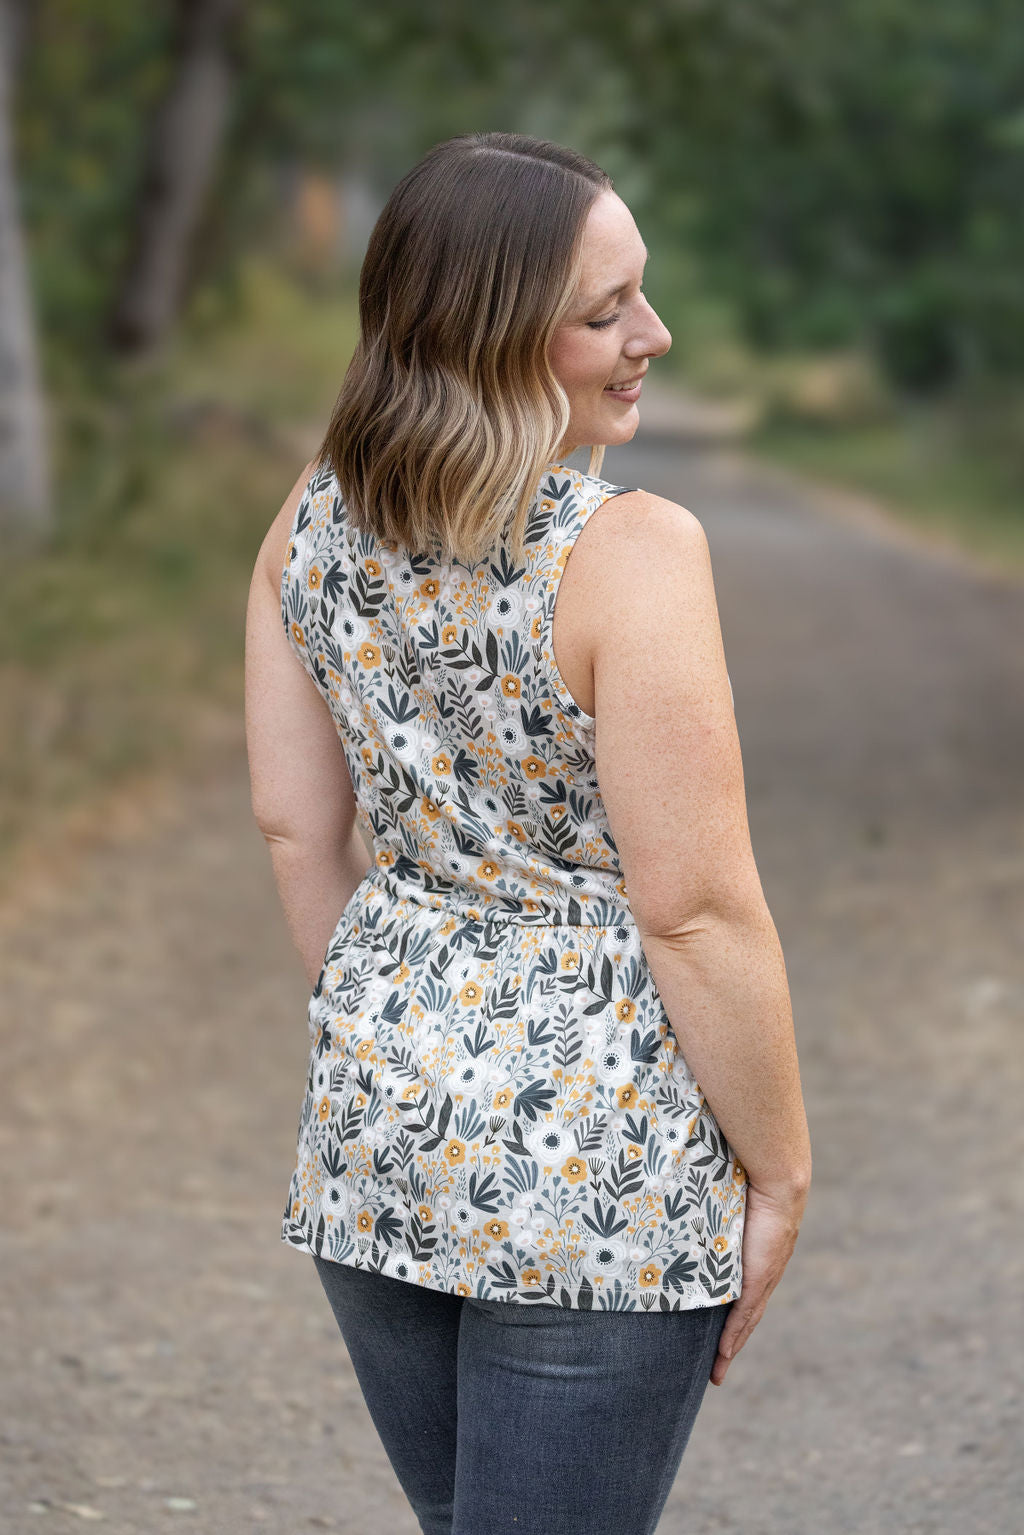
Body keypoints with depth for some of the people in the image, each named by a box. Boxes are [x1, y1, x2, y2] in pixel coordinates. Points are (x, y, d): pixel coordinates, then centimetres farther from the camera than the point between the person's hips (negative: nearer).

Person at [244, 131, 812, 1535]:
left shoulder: (314, 519, 0)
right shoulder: (629, 551, -20)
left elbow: (297, 826, 7)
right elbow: (694, 906, -18)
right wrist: (778, 1172, -6)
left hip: (375, 1133, 7)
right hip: (597, 1158, -7)